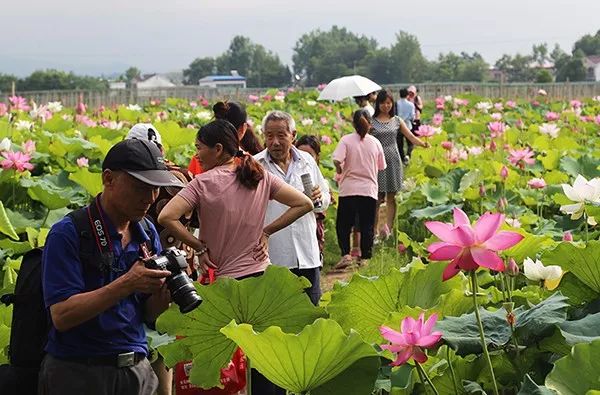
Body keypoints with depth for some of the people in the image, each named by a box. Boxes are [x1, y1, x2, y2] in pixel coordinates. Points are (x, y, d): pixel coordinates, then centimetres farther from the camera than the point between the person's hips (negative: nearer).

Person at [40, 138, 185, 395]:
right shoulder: (68, 234, -13)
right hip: (78, 373, -5)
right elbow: (62, 316, -21)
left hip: (137, 370, 6)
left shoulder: (147, 233, 6)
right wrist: (127, 284, -27)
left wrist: (164, 291, -14)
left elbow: (148, 315, 7)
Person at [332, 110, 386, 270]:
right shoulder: (375, 142, 2)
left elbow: (337, 160, -19)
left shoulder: (346, 140, -5)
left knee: (343, 225, 8)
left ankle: (346, 254, -6)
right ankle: (364, 258, 9)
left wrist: (340, 172, 0)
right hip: (369, 190, 2)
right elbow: (381, 167, 10)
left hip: (349, 189, -2)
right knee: (367, 226, 9)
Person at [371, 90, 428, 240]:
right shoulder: (371, 122, 3)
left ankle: (388, 229, 7)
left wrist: (423, 144, -15)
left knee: (391, 197, 2)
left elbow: (411, 137, 4)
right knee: (377, 198, -3)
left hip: (393, 161, 2)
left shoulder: (397, 121, 10)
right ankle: (374, 231, 2)